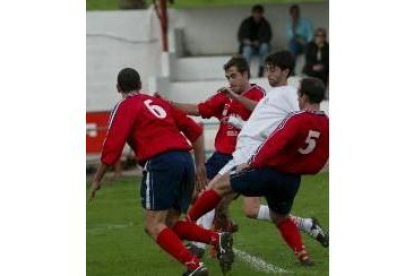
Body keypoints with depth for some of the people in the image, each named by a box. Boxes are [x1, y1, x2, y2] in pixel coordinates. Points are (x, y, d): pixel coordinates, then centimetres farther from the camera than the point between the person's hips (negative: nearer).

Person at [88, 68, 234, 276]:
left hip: (160, 162, -7)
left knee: (154, 226, -5)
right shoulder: (158, 102, 26)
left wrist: (97, 180, 5)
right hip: (185, 159, 7)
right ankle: (218, 239, -7)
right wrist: (200, 165, 26)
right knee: (170, 224, 14)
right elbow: (195, 130, 24)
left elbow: (112, 147, -4)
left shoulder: (125, 107, 5)